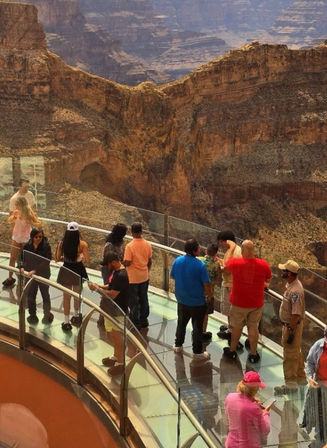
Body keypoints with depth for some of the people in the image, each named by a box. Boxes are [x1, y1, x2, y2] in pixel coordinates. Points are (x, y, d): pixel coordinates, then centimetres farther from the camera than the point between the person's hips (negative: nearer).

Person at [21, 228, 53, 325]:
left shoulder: (46, 247, -20)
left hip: (43, 274, -2)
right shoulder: (27, 246, -11)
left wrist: (35, 270, -33)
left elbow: (46, 262, -26)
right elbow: (23, 259, -2)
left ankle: (47, 315, 34)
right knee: (30, 295, 13)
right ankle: (32, 315, 32)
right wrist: (23, 268, -21)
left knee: (45, 294, 16)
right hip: (30, 275, 3)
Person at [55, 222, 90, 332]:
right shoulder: (82, 244, -17)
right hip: (78, 271, 0)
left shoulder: (62, 243, -11)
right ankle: (76, 316, 41)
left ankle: (66, 322, 14)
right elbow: (87, 260, -19)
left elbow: (57, 258, -7)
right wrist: (82, 258, 2)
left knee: (66, 297, 12)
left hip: (66, 272, 0)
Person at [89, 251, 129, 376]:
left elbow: (112, 294, -28)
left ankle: (120, 363, 16)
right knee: (113, 336, 23)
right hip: (111, 310, 10)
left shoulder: (121, 276, -27)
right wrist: (99, 286, 0)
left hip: (117, 313, -10)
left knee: (117, 338, 3)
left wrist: (96, 288, -19)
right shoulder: (116, 272, 5)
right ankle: (116, 357, 40)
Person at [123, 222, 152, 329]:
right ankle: (144, 320, 29)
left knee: (133, 301, 7)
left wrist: (121, 261, 0)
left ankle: (135, 323, 15)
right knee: (143, 299, 18)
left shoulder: (129, 246, -21)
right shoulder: (147, 245, -4)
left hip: (133, 279, -5)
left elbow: (127, 263, -21)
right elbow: (150, 261, 5)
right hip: (144, 277, 5)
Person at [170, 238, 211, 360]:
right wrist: (208, 295, 0)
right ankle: (197, 352, 21)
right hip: (197, 302, -4)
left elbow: (172, 276, 6)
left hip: (182, 300, 5)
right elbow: (206, 284, -19)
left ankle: (178, 345, 38)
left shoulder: (177, 261, -9)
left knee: (181, 323, 24)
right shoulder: (200, 265, -24)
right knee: (197, 327, 11)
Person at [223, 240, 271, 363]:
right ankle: (253, 354, 26)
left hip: (238, 303, -1)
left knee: (237, 327, 18)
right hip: (256, 303, 1)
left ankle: (232, 351, 35)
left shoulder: (234, 263, -19)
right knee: (253, 328, 15)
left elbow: (226, 267, 7)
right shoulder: (263, 265, -15)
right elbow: (268, 280, 5)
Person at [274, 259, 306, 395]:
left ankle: (291, 383, 14)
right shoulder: (291, 284, 2)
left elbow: (296, 314, -28)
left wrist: (291, 331, -23)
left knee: (290, 354, 2)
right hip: (288, 324, 10)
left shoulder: (296, 291, -29)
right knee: (295, 352, 22)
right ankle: (301, 378, 37)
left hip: (292, 326, -10)